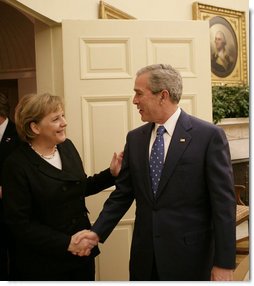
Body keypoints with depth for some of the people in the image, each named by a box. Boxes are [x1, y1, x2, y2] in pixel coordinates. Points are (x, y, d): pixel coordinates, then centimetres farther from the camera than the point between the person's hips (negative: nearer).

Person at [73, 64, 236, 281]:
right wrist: (97, 232, -4)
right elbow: (123, 193, 8)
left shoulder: (209, 136, -10)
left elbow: (224, 202, -11)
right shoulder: (135, 138, 5)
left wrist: (224, 263, -12)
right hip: (144, 255, 4)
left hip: (188, 255, -4)